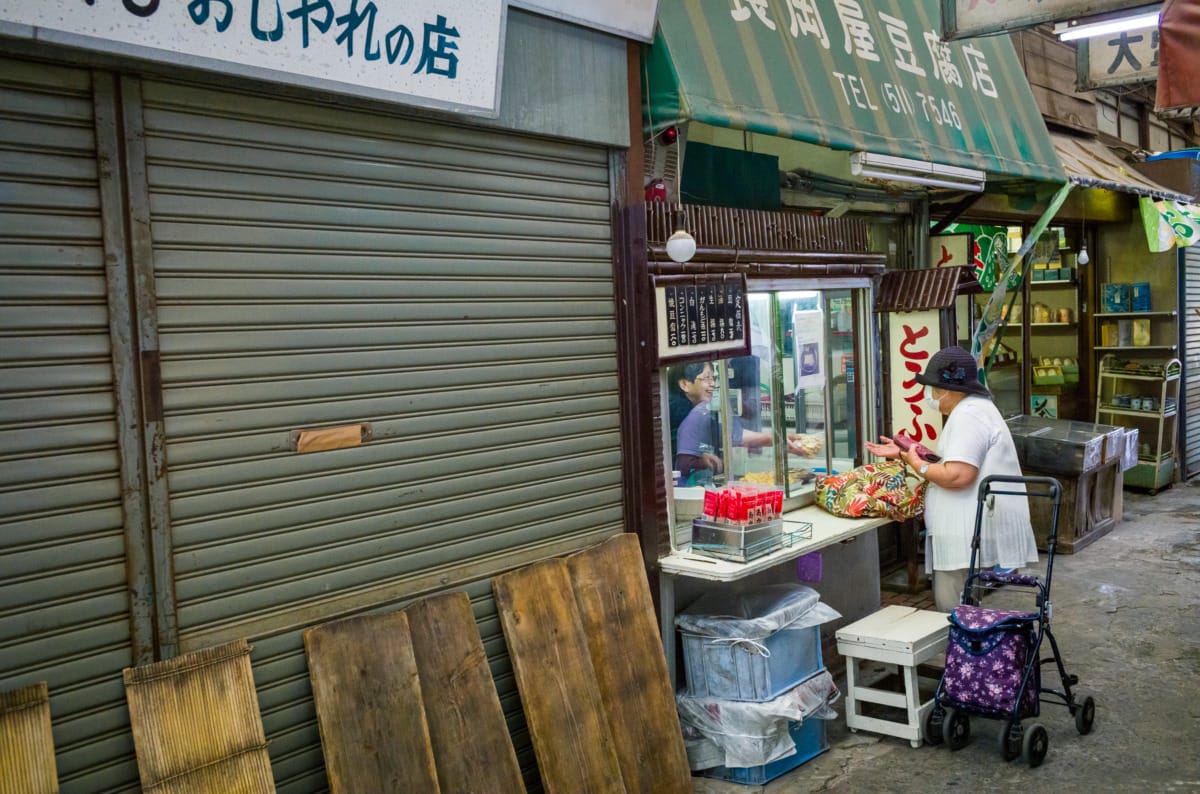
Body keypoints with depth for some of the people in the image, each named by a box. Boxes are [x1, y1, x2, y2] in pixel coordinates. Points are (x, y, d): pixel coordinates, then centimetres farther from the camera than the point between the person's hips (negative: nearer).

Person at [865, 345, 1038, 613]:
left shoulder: (968, 416, -16)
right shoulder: (972, 410, 20)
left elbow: (956, 476, -26)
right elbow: (951, 463, 23)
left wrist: (917, 464, -11)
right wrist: (902, 454, 19)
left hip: (972, 537, -11)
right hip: (970, 533, 11)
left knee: (953, 613, -8)